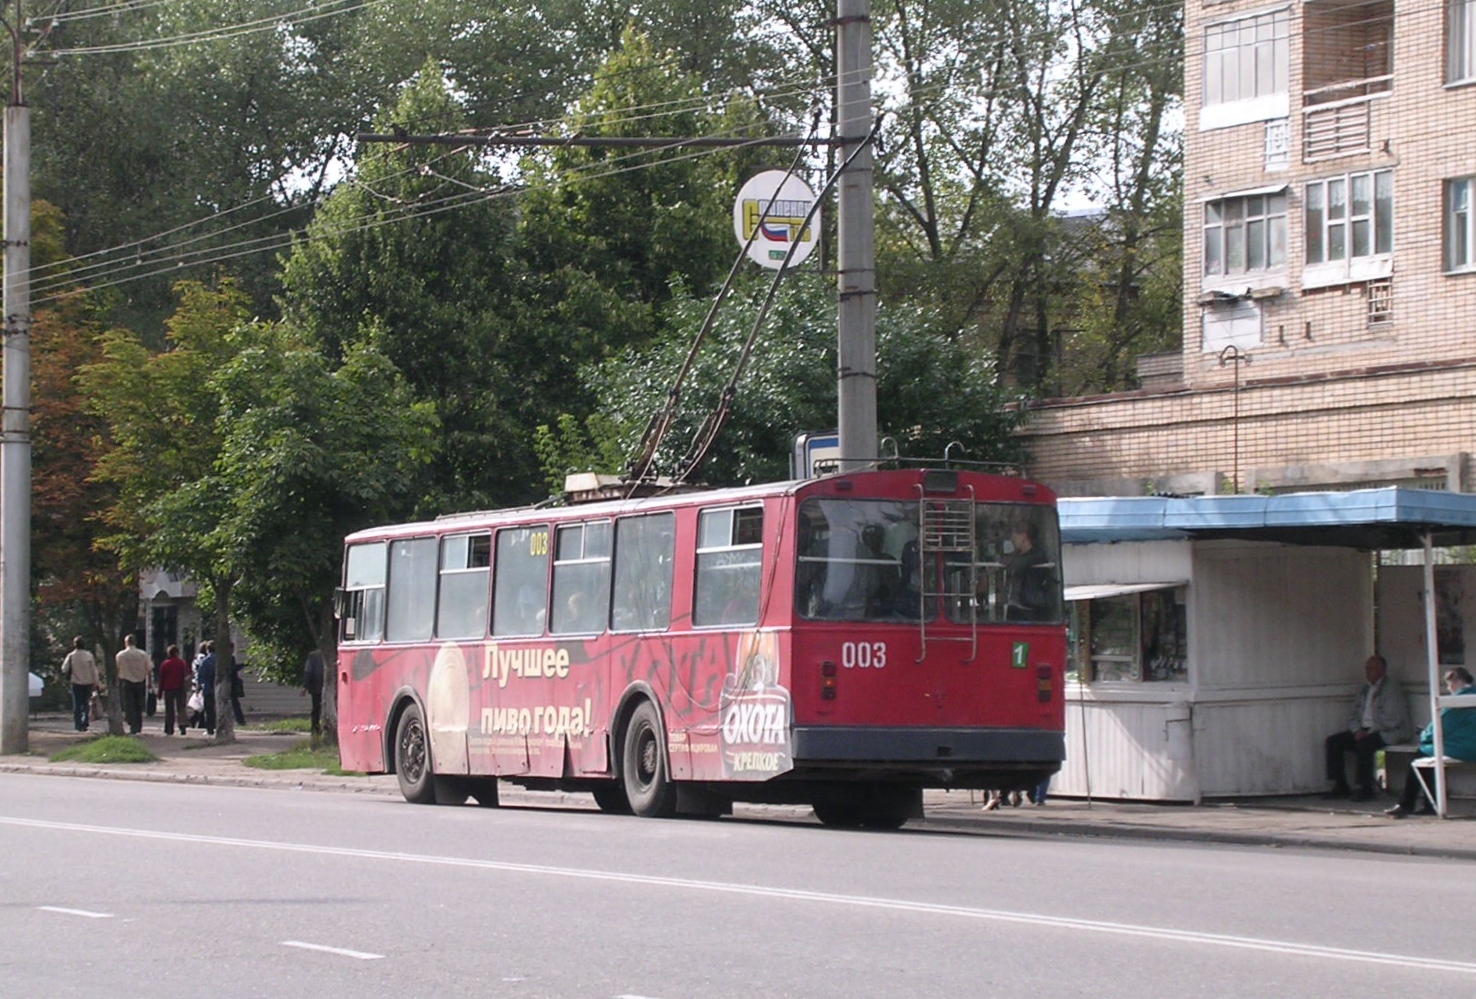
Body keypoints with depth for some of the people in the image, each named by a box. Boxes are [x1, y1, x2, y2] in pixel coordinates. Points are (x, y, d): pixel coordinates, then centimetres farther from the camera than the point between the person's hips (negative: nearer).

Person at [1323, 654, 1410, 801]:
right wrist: (1357, 731, -4)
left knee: (1364, 744, -36)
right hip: (1364, 731, 8)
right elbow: (1352, 714, 17)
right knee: (1333, 742, -6)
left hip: (1389, 732, -8)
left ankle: (1366, 789, -26)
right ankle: (1341, 787, -3)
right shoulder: (1366, 689, 16)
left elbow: (1393, 719, -17)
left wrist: (1369, 732, -18)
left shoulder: (1391, 687, -8)